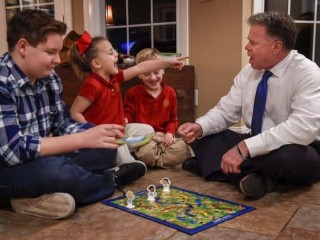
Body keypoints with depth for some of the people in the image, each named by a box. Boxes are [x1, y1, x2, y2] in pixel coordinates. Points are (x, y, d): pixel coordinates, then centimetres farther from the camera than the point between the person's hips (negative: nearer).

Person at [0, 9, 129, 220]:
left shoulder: (49, 77, 1)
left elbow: (62, 125, 8)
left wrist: (96, 132, -12)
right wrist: (83, 139, -29)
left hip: (41, 160, 8)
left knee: (105, 150, -5)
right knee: (53, 170, -38)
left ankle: (38, 197, -16)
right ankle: (108, 180, -8)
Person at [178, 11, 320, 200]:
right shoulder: (250, 71, 1)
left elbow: (304, 127, -34)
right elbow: (225, 112, 5)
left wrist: (245, 147, -38)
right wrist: (199, 127, -16)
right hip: (256, 146, 7)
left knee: (288, 156, -41)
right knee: (202, 137, -4)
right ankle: (249, 175, -22)